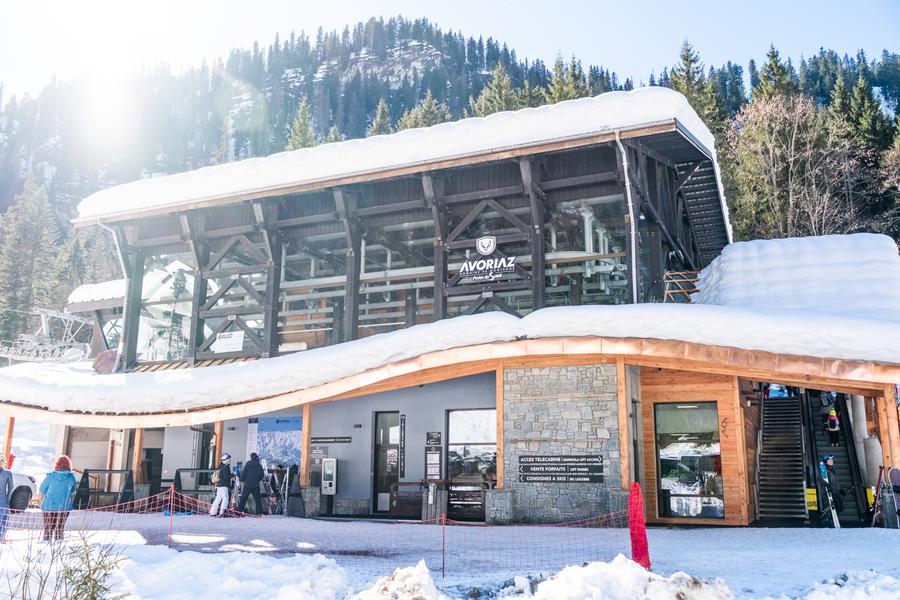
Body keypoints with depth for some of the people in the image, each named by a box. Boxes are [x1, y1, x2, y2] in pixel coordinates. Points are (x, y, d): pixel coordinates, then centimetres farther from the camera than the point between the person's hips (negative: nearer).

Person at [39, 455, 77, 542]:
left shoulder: (50, 476, -10)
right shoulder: (71, 477, -6)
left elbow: (42, 491, -2)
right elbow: (73, 491, 6)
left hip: (49, 506, -1)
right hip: (65, 507, 1)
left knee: (48, 528, 9)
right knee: (60, 528, 13)